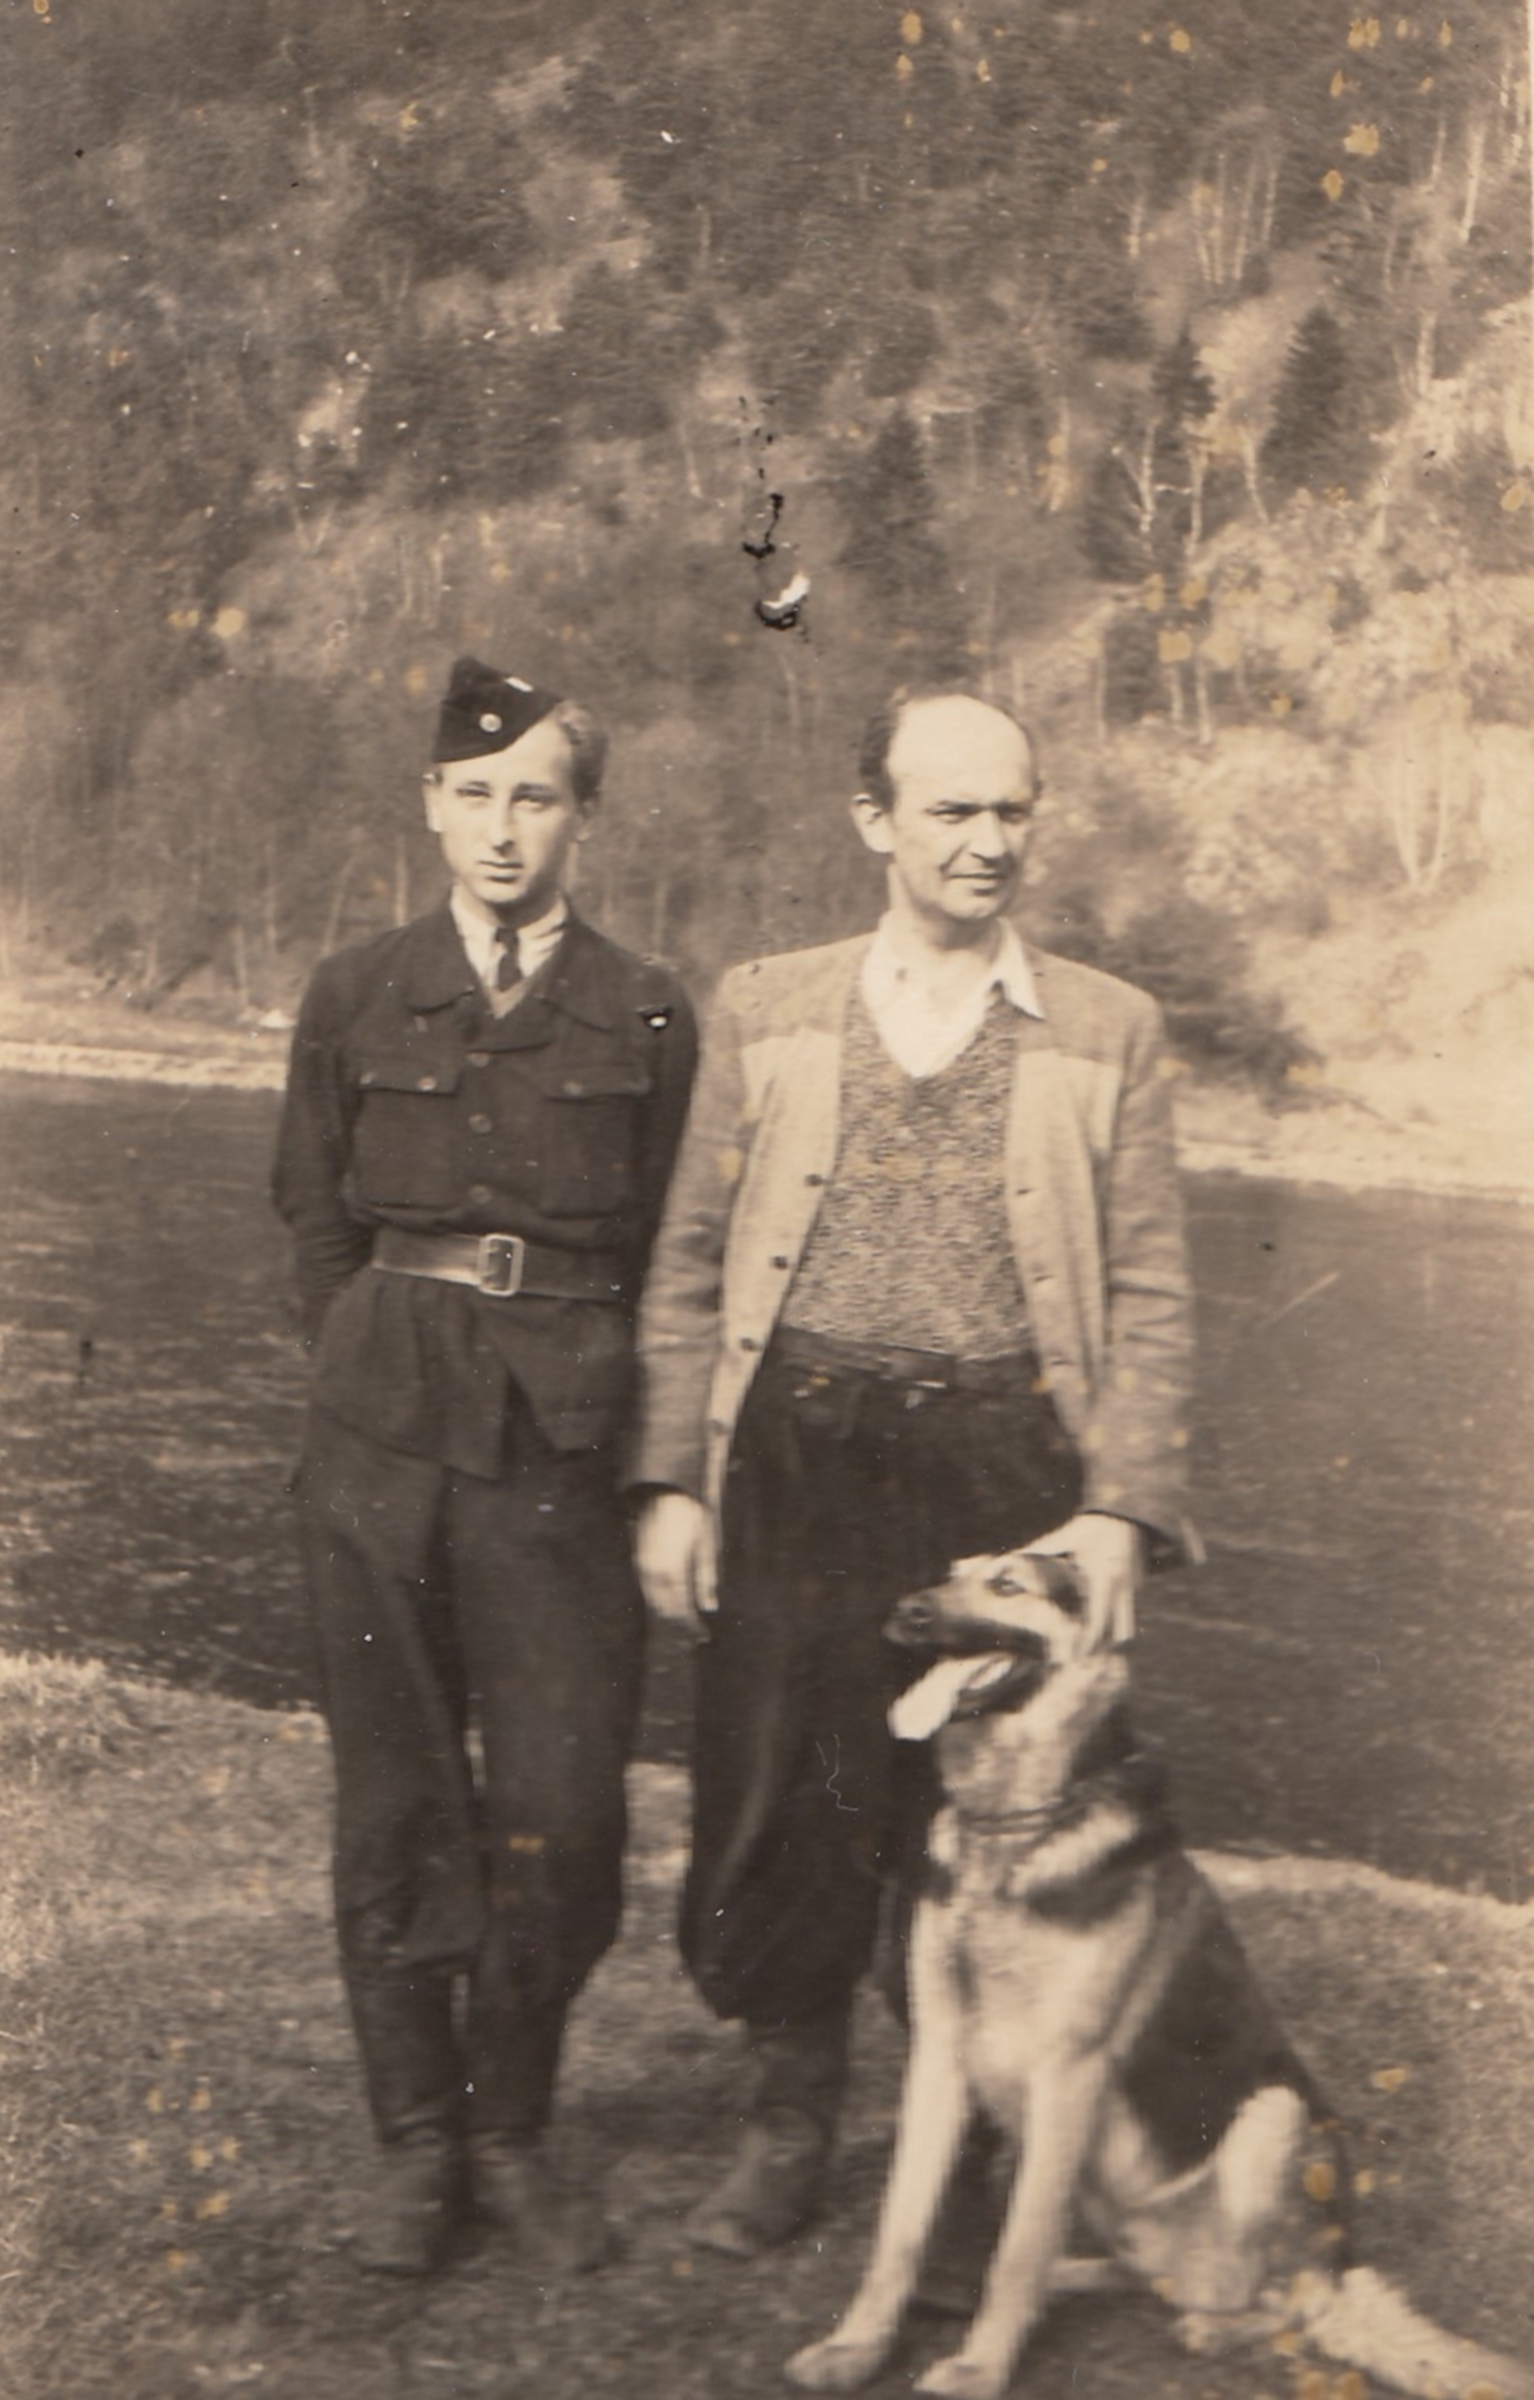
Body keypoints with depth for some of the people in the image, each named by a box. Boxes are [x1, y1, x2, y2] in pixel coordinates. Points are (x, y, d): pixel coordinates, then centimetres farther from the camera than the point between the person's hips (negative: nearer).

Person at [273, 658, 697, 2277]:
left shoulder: (645, 1019, 3)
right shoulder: (355, 999, 6)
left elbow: (664, 1259, 7)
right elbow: (315, 1224, 13)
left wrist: (587, 1403, 3)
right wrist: (388, 1369, 8)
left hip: (559, 1453, -1)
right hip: (382, 1443, 1)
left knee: (559, 1819, -2)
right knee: (397, 1797, 6)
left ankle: (511, 2130, 19)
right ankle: (416, 2139, 22)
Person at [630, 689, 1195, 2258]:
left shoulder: (1107, 1033, 5)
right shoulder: (763, 1011, 7)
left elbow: (1148, 1295, 4)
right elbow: (688, 1265, 8)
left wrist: (1123, 1509, -5)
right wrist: (673, 1479, 1)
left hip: (1006, 1473, -1)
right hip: (796, 1466, 1)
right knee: (783, 1804, 7)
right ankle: (791, 2121, 27)